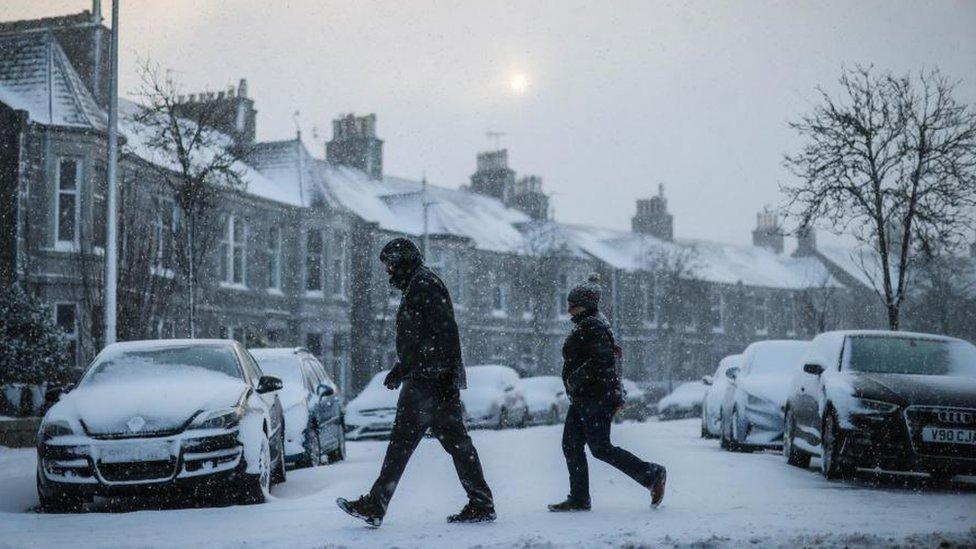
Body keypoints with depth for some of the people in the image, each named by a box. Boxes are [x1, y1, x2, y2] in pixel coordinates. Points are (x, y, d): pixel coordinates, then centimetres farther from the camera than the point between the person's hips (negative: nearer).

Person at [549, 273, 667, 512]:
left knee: (600, 448, -8)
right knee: (571, 445, 7)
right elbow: (609, 354, 25)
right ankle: (579, 499, 10)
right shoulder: (586, 325, 16)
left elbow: (603, 358, -28)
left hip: (596, 398, -11)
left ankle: (652, 475, 1)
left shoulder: (591, 327, -16)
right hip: (583, 399, 11)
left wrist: (574, 379, -24)